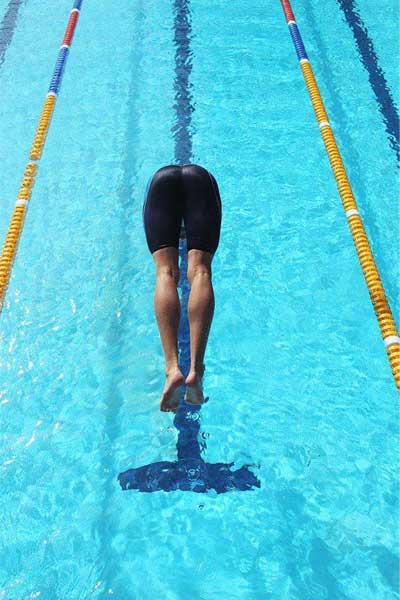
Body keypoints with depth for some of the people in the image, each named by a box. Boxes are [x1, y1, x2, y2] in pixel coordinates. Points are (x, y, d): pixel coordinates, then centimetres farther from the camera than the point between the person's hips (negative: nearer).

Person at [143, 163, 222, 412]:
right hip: (199, 178, 0)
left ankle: (172, 368, -39)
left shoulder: (159, 176, 47)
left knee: (166, 273, -17)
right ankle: (196, 370, -35)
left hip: (163, 177, 0)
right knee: (200, 271, -16)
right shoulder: (205, 176, 47)